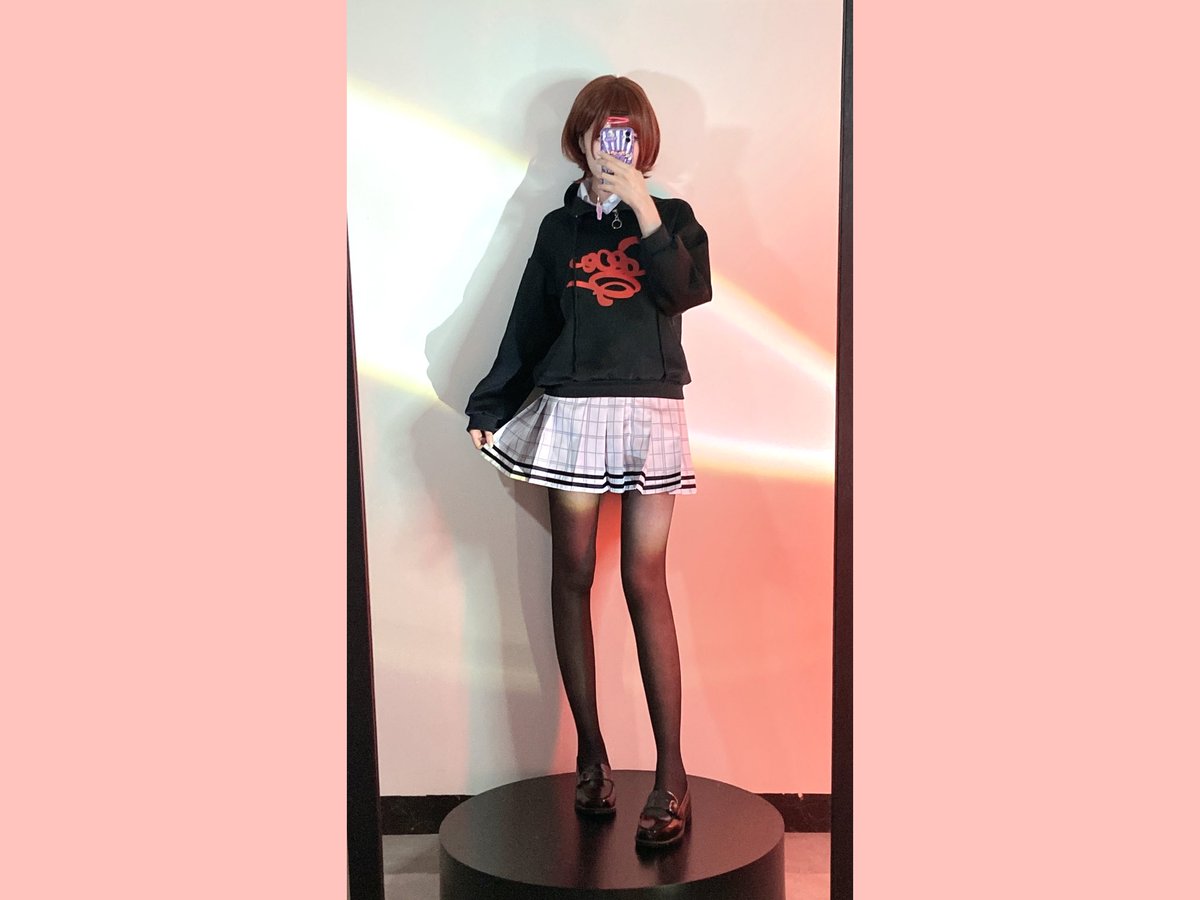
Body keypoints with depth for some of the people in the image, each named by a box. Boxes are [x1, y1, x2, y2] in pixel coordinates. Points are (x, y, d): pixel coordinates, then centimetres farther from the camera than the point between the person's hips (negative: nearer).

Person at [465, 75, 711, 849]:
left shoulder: (671, 217, 8)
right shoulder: (559, 228, 12)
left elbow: (685, 291, -11)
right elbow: (528, 328, 13)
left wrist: (641, 204, -13)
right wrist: (490, 409, 9)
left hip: (652, 414, -2)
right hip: (572, 414, 2)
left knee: (646, 583, -8)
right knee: (572, 577, 3)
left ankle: (672, 773, -3)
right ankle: (591, 752, 15)